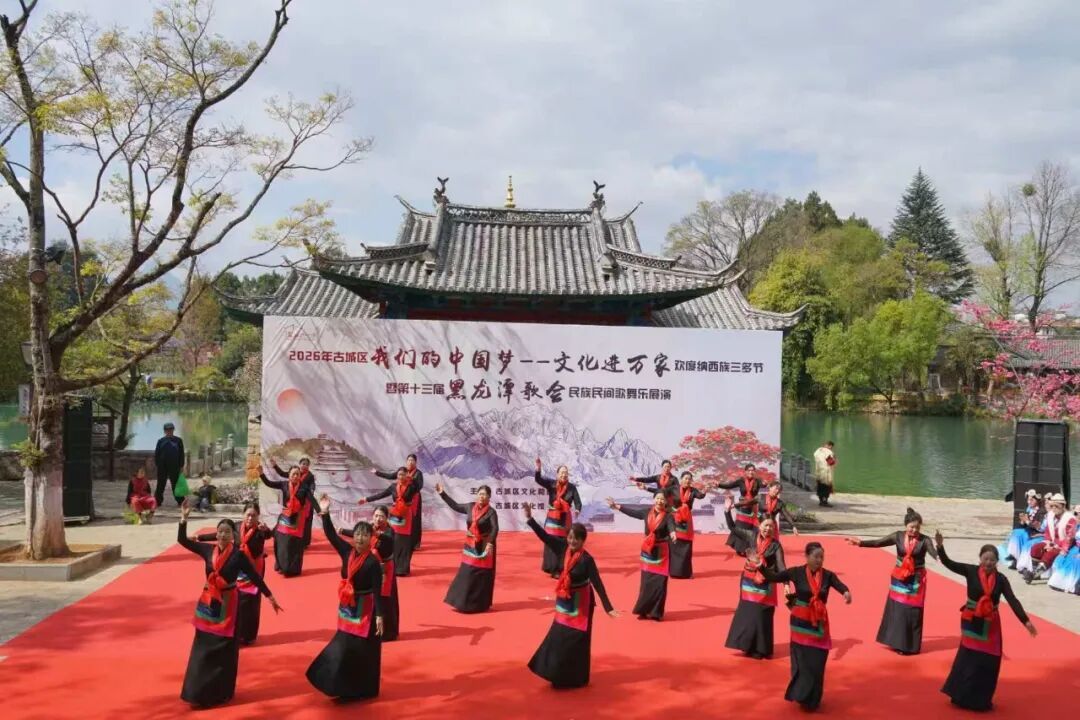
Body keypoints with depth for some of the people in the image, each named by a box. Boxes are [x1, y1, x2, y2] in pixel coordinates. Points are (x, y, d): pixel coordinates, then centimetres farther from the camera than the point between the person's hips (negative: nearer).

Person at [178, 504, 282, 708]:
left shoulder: (238, 555, -11)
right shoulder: (208, 550, -2)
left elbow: (255, 577, -7)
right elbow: (182, 540, 2)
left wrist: (270, 597, -7)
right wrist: (184, 517, -9)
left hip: (227, 605, -3)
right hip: (208, 603, 4)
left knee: (224, 651, 4)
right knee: (202, 649, 9)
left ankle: (220, 692, 15)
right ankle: (199, 691, 19)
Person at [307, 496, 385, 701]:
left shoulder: (373, 562, -18)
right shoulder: (347, 552, -2)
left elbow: (377, 591, -19)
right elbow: (331, 535, -1)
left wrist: (379, 615, -23)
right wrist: (325, 513, -12)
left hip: (365, 610, -6)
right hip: (347, 607, 6)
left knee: (362, 650, 2)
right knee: (345, 647, 13)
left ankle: (363, 690, 15)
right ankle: (348, 687, 27)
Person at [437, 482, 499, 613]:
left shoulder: (491, 512, -14)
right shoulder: (470, 506, 2)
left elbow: (494, 529, -26)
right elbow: (455, 506, 16)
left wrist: (490, 544, -42)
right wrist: (442, 493, 16)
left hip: (484, 546, -5)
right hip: (470, 546, 5)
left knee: (482, 576, 1)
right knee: (466, 574, 8)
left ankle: (480, 604, 11)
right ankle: (464, 602, 18)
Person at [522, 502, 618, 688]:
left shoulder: (587, 559, -23)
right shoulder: (563, 547, -10)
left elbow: (598, 584, -23)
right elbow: (545, 536, -6)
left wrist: (608, 607, -26)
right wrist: (530, 519, -14)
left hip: (580, 603, -6)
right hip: (564, 600, 6)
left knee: (576, 640, 3)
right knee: (558, 637, 15)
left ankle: (576, 679, 18)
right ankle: (561, 675, 30)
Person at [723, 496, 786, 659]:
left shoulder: (775, 546, -11)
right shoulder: (752, 537, -3)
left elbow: (781, 567, -15)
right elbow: (733, 528, 3)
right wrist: (727, 511, -9)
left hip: (764, 586, -4)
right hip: (748, 582, 4)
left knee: (760, 616, 0)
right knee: (745, 614, 11)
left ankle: (760, 649, 12)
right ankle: (749, 646, 25)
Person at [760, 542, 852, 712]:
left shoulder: (828, 575, -5)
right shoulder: (797, 572, -8)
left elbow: (841, 586, -22)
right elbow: (773, 577, -5)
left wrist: (847, 593, -46)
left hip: (819, 624, 2)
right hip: (800, 622, -2)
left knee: (817, 663, 6)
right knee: (802, 661, 1)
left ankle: (812, 699, 23)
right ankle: (801, 695, 17)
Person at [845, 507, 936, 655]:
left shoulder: (924, 540, -10)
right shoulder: (898, 536, -3)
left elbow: (933, 552, -27)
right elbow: (878, 543, -3)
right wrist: (861, 543, -12)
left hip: (916, 581, -2)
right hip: (899, 579, 2)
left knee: (913, 612, 0)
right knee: (897, 610, 6)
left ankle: (910, 645, 12)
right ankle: (897, 642, 19)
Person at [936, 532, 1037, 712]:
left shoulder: (1001, 579, -4)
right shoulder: (971, 571, -8)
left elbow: (1013, 601, -9)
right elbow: (948, 563, -14)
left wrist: (1026, 621, -19)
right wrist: (940, 546, -31)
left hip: (991, 625, 2)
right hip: (972, 622, -2)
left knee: (988, 661, 8)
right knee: (970, 658, -1)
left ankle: (980, 699, 24)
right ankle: (965, 696, 14)